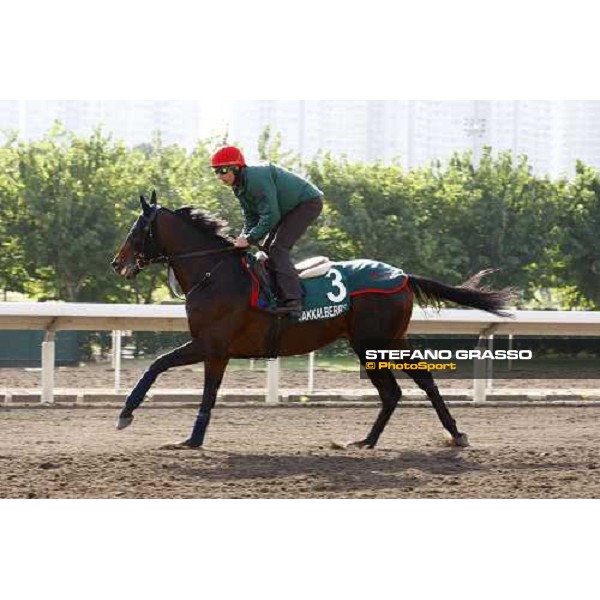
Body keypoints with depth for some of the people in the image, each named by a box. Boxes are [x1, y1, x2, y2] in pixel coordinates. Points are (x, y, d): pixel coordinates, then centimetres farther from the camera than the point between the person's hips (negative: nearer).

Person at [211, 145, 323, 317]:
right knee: (267, 249, 9)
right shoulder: (240, 187, 5)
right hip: (288, 209, 11)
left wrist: (250, 238, -27)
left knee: (277, 248, -20)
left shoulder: (257, 179, -28)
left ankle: (292, 301, -27)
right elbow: (251, 219, 8)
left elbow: (270, 216, -30)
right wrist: (243, 238, -10)